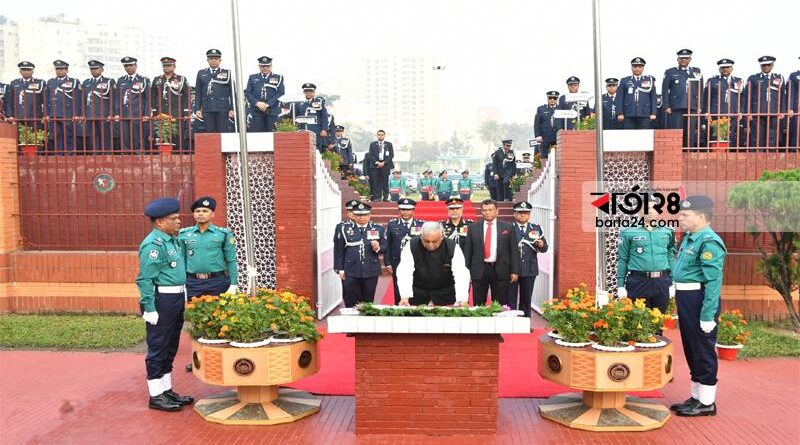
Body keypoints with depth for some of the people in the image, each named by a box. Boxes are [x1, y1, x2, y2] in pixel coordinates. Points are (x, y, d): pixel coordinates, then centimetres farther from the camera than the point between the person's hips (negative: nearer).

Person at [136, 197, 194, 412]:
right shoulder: (153, 244, -16)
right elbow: (145, 280, -19)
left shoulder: (172, 240, 13)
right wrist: (149, 308, -21)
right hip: (161, 300, -10)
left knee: (170, 348, 16)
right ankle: (156, 396, 10)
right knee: (158, 349, 0)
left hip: (176, 298, 10)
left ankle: (167, 390, 27)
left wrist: (183, 296, 18)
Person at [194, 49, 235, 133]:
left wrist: (232, 109, -3)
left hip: (222, 109, -2)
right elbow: (198, 93, 13)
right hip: (207, 109, 2)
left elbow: (232, 92, 6)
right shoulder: (201, 73, 15)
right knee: (209, 133, 0)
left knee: (223, 133, -4)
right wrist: (197, 109, 5)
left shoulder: (227, 73, 10)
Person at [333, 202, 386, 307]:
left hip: (371, 272, 1)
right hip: (351, 272, -1)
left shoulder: (378, 229, 6)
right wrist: (340, 269, 1)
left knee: (368, 302, 8)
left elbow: (385, 247, 7)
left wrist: (378, 248, -15)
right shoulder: (346, 230, 3)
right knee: (351, 302, 2)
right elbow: (339, 251, 4)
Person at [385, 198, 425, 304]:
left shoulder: (421, 225, 3)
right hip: (398, 264, 0)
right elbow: (387, 244, 4)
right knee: (399, 294, 4)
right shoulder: (392, 224, 4)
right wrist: (388, 263, -1)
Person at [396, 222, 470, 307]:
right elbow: (404, 272, -25)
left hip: (445, 291, 0)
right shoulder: (411, 246, -19)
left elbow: (461, 274, -25)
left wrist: (462, 300, -38)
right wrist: (405, 297, -38)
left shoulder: (453, 247, -19)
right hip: (418, 290, 0)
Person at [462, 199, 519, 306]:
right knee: (478, 305, 7)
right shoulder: (473, 228, 5)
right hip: (479, 270, 1)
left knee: (500, 306, 5)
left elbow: (514, 251, 3)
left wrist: (515, 271, -3)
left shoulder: (507, 227, 4)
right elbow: (467, 250, 6)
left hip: (500, 271, -1)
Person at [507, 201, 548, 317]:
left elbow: (544, 248, 9)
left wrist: (541, 245, -13)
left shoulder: (536, 229, 12)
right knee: (510, 298, 0)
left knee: (526, 299, 9)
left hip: (529, 269, 3)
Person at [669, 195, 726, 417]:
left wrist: (707, 315, -24)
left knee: (703, 352, 1)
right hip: (686, 299, 10)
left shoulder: (709, 242, -17)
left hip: (699, 301, -10)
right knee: (691, 350, 17)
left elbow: (714, 281, -22)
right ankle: (696, 397, 29)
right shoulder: (689, 238, 13)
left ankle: (707, 403, 13)